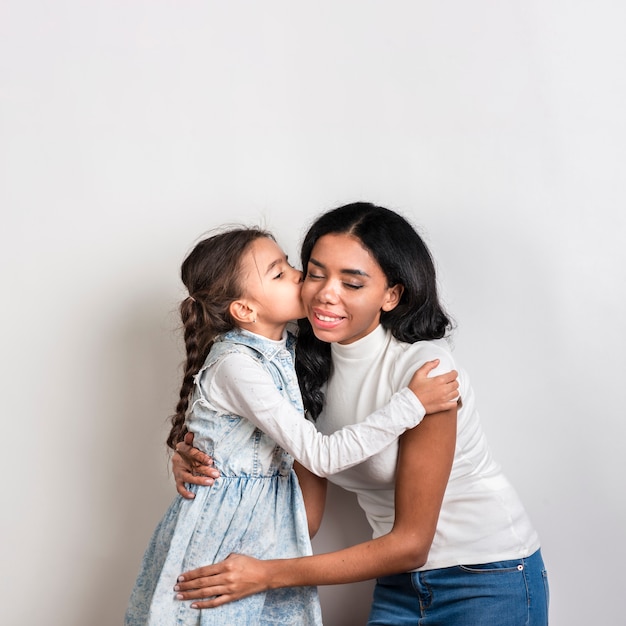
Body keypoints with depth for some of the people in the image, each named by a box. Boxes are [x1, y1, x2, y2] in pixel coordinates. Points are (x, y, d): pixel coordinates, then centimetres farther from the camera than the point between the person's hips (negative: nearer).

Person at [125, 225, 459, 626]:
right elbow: (320, 456, -26)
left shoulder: (287, 348, 1)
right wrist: (410, 405, -25)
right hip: (225, 520, -7)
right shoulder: (236, 365, -24)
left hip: (273, 515, 7)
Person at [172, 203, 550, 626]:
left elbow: (411, 543, -22)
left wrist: (268, 574, -26)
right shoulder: (309, 362, -5)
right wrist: (196, 461, -15)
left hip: (488, 579, -5)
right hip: (399, 586, 5)